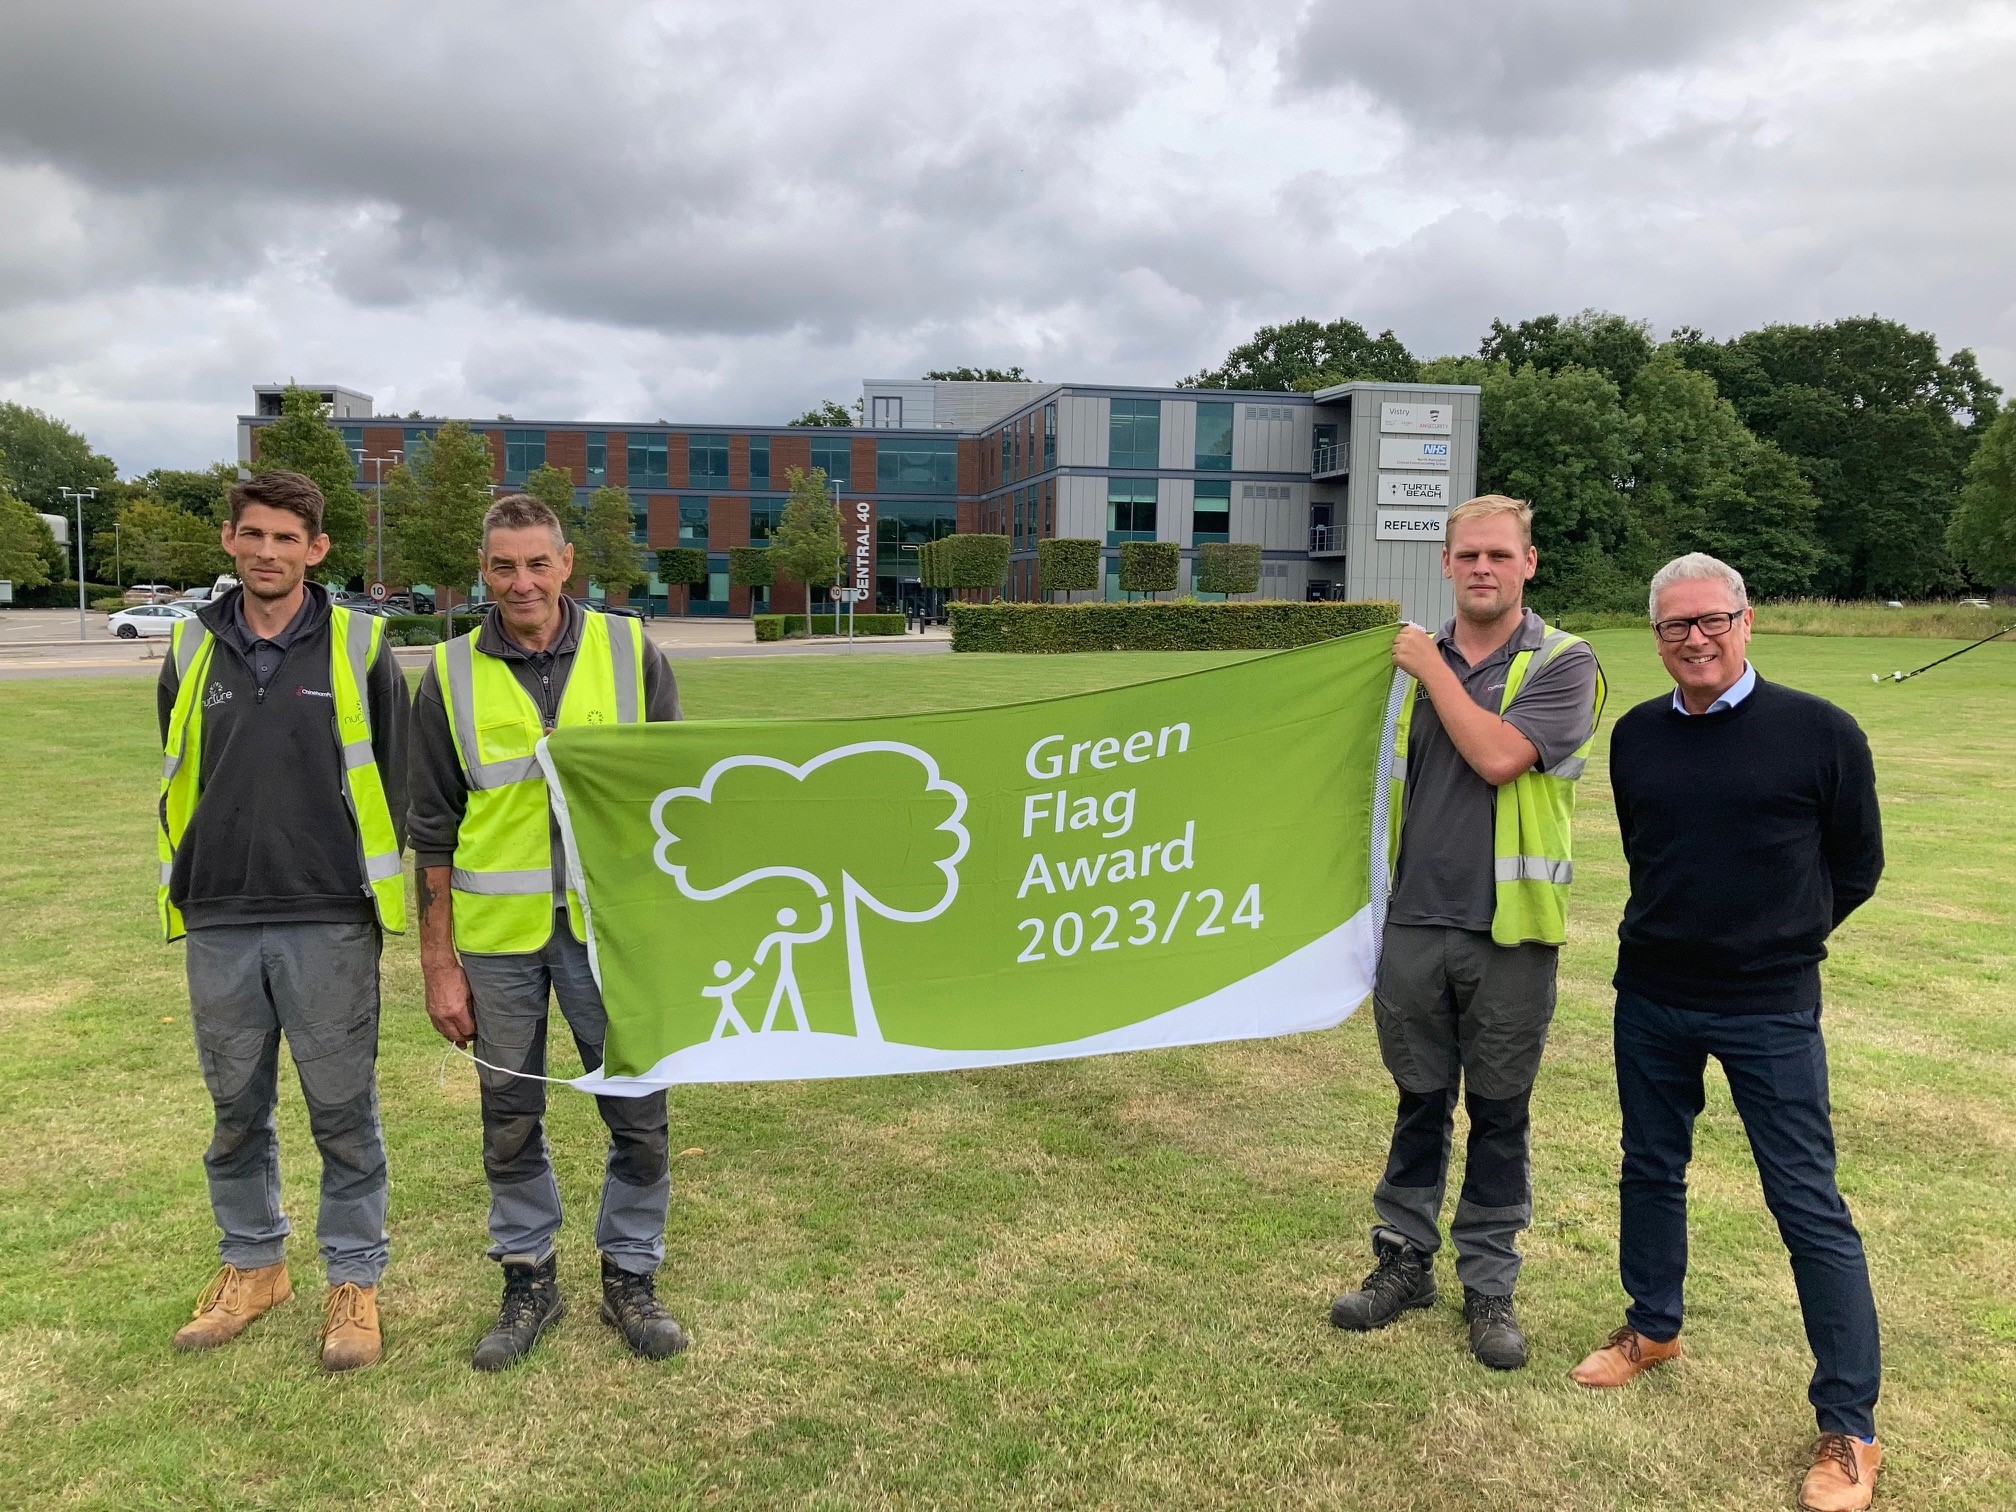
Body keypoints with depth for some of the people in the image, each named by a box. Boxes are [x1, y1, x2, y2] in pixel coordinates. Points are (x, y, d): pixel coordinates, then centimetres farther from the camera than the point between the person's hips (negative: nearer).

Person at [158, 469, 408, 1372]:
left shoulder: (359, 648, -2)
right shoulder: (192, 651, 7)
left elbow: (393, 779, 2)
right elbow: (176, 782, 15)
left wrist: (376, 891, 2)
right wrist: (186, 887, 11)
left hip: (329, 924, -3)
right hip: (218, 926, 3)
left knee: (343, 1112, 5)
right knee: (237, 1112, 15)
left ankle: (355, 1280, 20)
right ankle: (251, 1264, 34)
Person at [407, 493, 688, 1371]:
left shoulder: (629, 653, -1)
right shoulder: (451, 677, 1)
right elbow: (433, 833, 4)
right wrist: (437, 965, 1)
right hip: (498, 936, 1)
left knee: (639, 1114, 6)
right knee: (511, 1121, 13)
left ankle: (629, 1279, 26)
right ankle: (528, 1281, 31)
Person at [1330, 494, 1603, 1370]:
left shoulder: (1562, 663, -4)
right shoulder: (1415, 659, 9)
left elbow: (1497, 756, -21)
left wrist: (1433, 669, -11)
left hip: (1507, 932, -3)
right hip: (1414, 924, 3)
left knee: (1498, 1115, 9)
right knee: (1420, 1104, 14)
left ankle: (1488, 1286, 23)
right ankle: (1403, 1259, 28)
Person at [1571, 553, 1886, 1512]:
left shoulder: (1820, 732, -9)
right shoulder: (1636, 736, 2)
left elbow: (1855, 865, 1)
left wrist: (1779, 940, 6)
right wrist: (1688, 931, 11)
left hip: (1769, 1009, -4)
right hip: (1650, 998, 4)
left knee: (1808, 1205, 0)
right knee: (1651, 1169, 17)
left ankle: (1848, 1427, 12)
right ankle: (1653, 1326, 39)